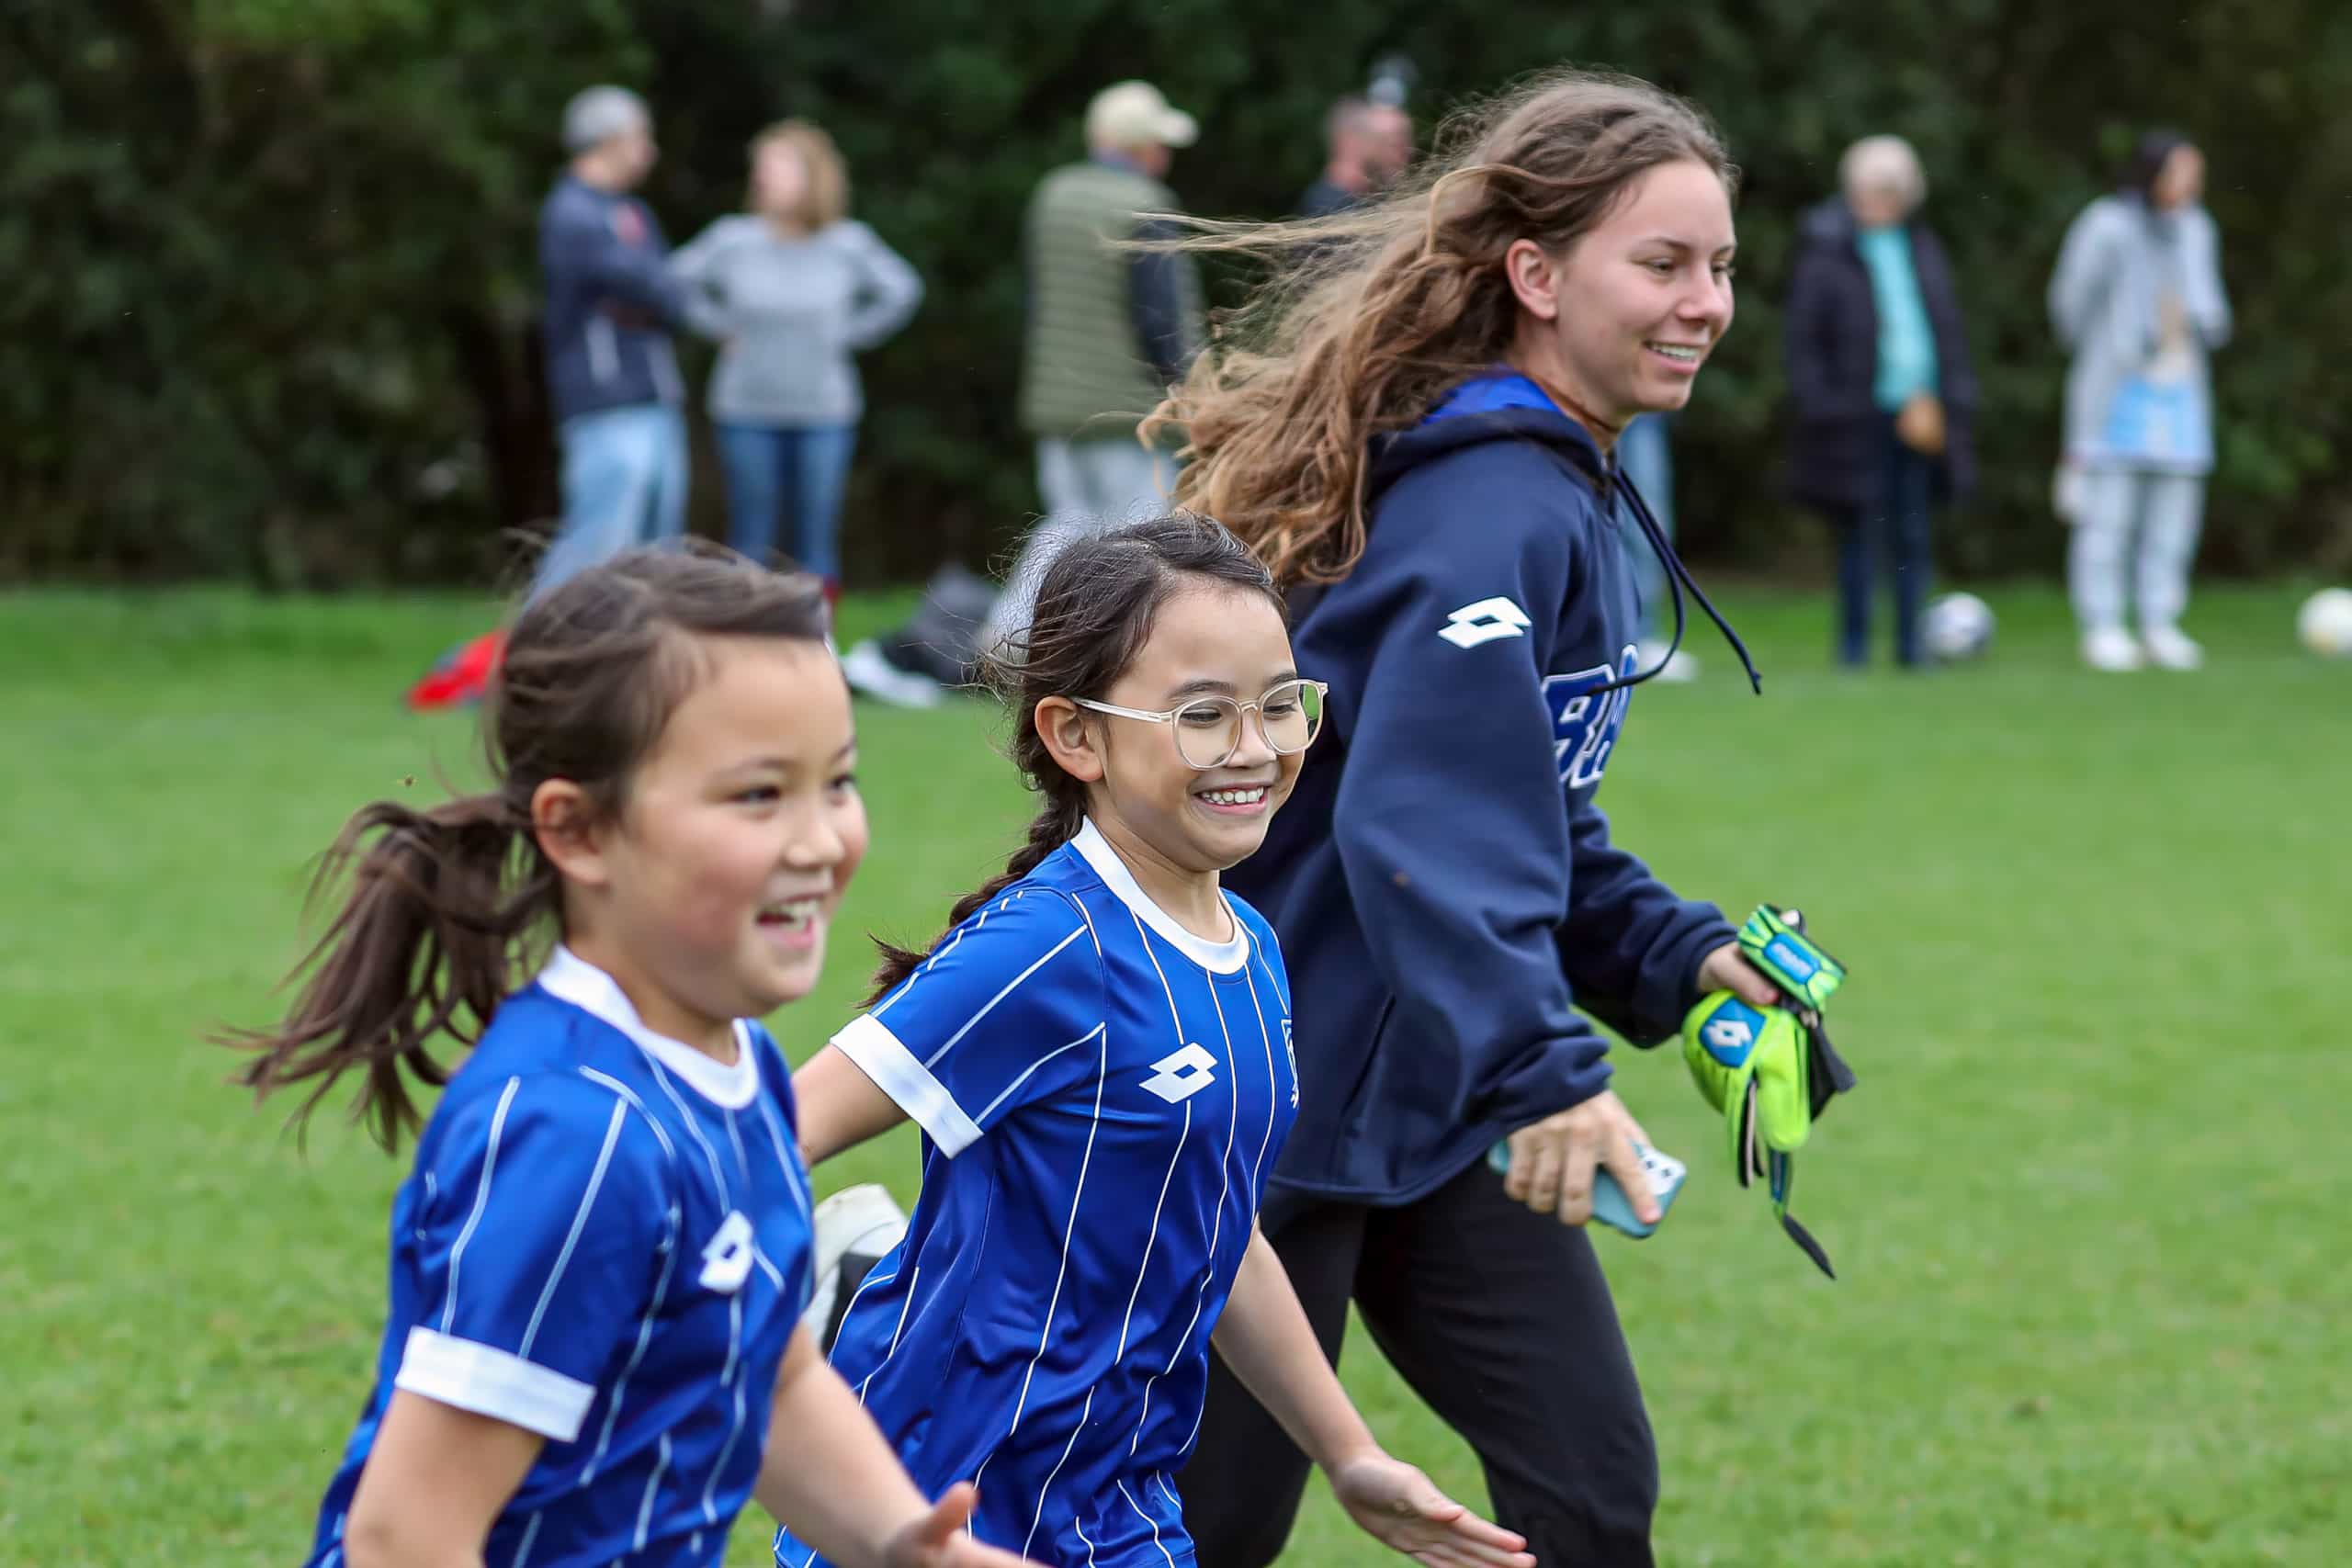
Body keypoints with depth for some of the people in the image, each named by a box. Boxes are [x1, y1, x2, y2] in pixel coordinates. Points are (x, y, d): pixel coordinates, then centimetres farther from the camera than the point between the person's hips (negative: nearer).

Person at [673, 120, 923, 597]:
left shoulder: (848, 244, -2)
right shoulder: (733, 239, -3)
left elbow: (901, 291, 12)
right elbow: (676, 281, 10)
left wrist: (848, 334, 5)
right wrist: (724, 327, 3)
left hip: (824, 413, 0)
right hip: (747, 412, 0)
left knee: (816, 539, 1)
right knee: (750, 538, 2)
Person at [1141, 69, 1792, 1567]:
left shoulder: (1561, 490, 10)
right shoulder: (1488, 510, -22)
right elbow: (1431, 822, -34)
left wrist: (1673, 954, 6)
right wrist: (1542, 1073, -42)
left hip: (1438, 1097, 9)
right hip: (1290, 1094, -9)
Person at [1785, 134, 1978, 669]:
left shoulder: (1921, 249, 11)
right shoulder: (1826, 254, -4)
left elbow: (1948, 328, 14)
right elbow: (1805, 341, -4)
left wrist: (1941, 402, 5)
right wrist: (1822, 410, -11)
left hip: (1917, 415, 4)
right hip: (1861, 418, -4)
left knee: (1912, 533, 6)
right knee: (1861, 531, -2)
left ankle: (1910, 640, 12)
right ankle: (1854, 641, 6)